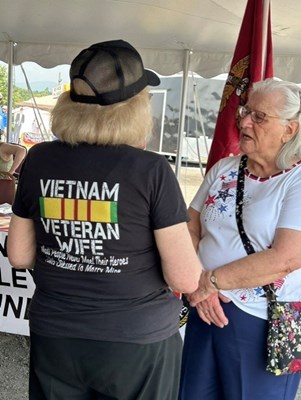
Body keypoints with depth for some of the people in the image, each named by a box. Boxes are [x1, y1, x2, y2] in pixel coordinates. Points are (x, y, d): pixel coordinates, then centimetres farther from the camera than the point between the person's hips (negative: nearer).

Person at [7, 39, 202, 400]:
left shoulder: (39, 160, -7)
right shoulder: (151, 170, -18)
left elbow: (19, 256, 2)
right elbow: (185, 279, -15)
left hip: (54, 339, 3)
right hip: (137, 343, -3)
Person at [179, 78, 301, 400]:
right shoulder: (223, 169, 6)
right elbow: (190, 231, 5)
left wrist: (211, 280, -17)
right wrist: (198, 286, -11)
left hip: (264, 324, -5)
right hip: (205, 310, 5)